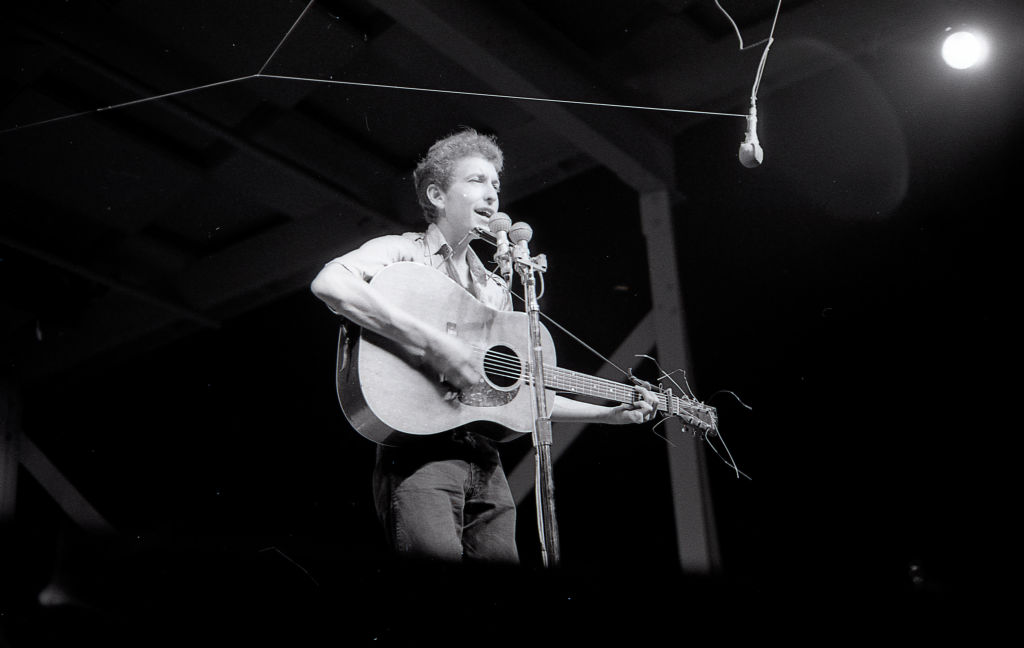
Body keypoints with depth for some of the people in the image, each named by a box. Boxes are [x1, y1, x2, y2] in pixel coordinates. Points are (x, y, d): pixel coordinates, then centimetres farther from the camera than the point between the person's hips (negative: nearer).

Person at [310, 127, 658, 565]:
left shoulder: (495, 290, 23)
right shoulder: (403, 253, 1)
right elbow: (328, 284, -21)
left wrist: (611, 414, 18)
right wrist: (430, 343, -24)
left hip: (485, 461, 7)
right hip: (418, 451, -7)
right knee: (438, 561, -27)